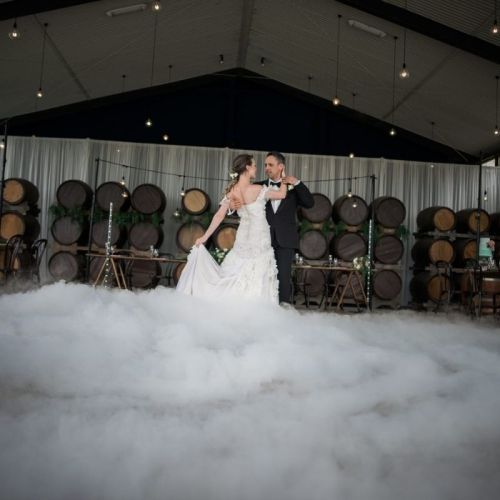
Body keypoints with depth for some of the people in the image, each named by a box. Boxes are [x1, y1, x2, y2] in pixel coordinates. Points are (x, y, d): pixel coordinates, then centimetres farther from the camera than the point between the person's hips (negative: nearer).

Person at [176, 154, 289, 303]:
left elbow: (219, 216, 0)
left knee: (237, 280, 15)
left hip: (243, 239, 6)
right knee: (257, 284, 1)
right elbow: (282, 194, -5)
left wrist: (204, 237, 5)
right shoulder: (258, 190, -16)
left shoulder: (231, 192, -1)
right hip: (260, 242, -6)